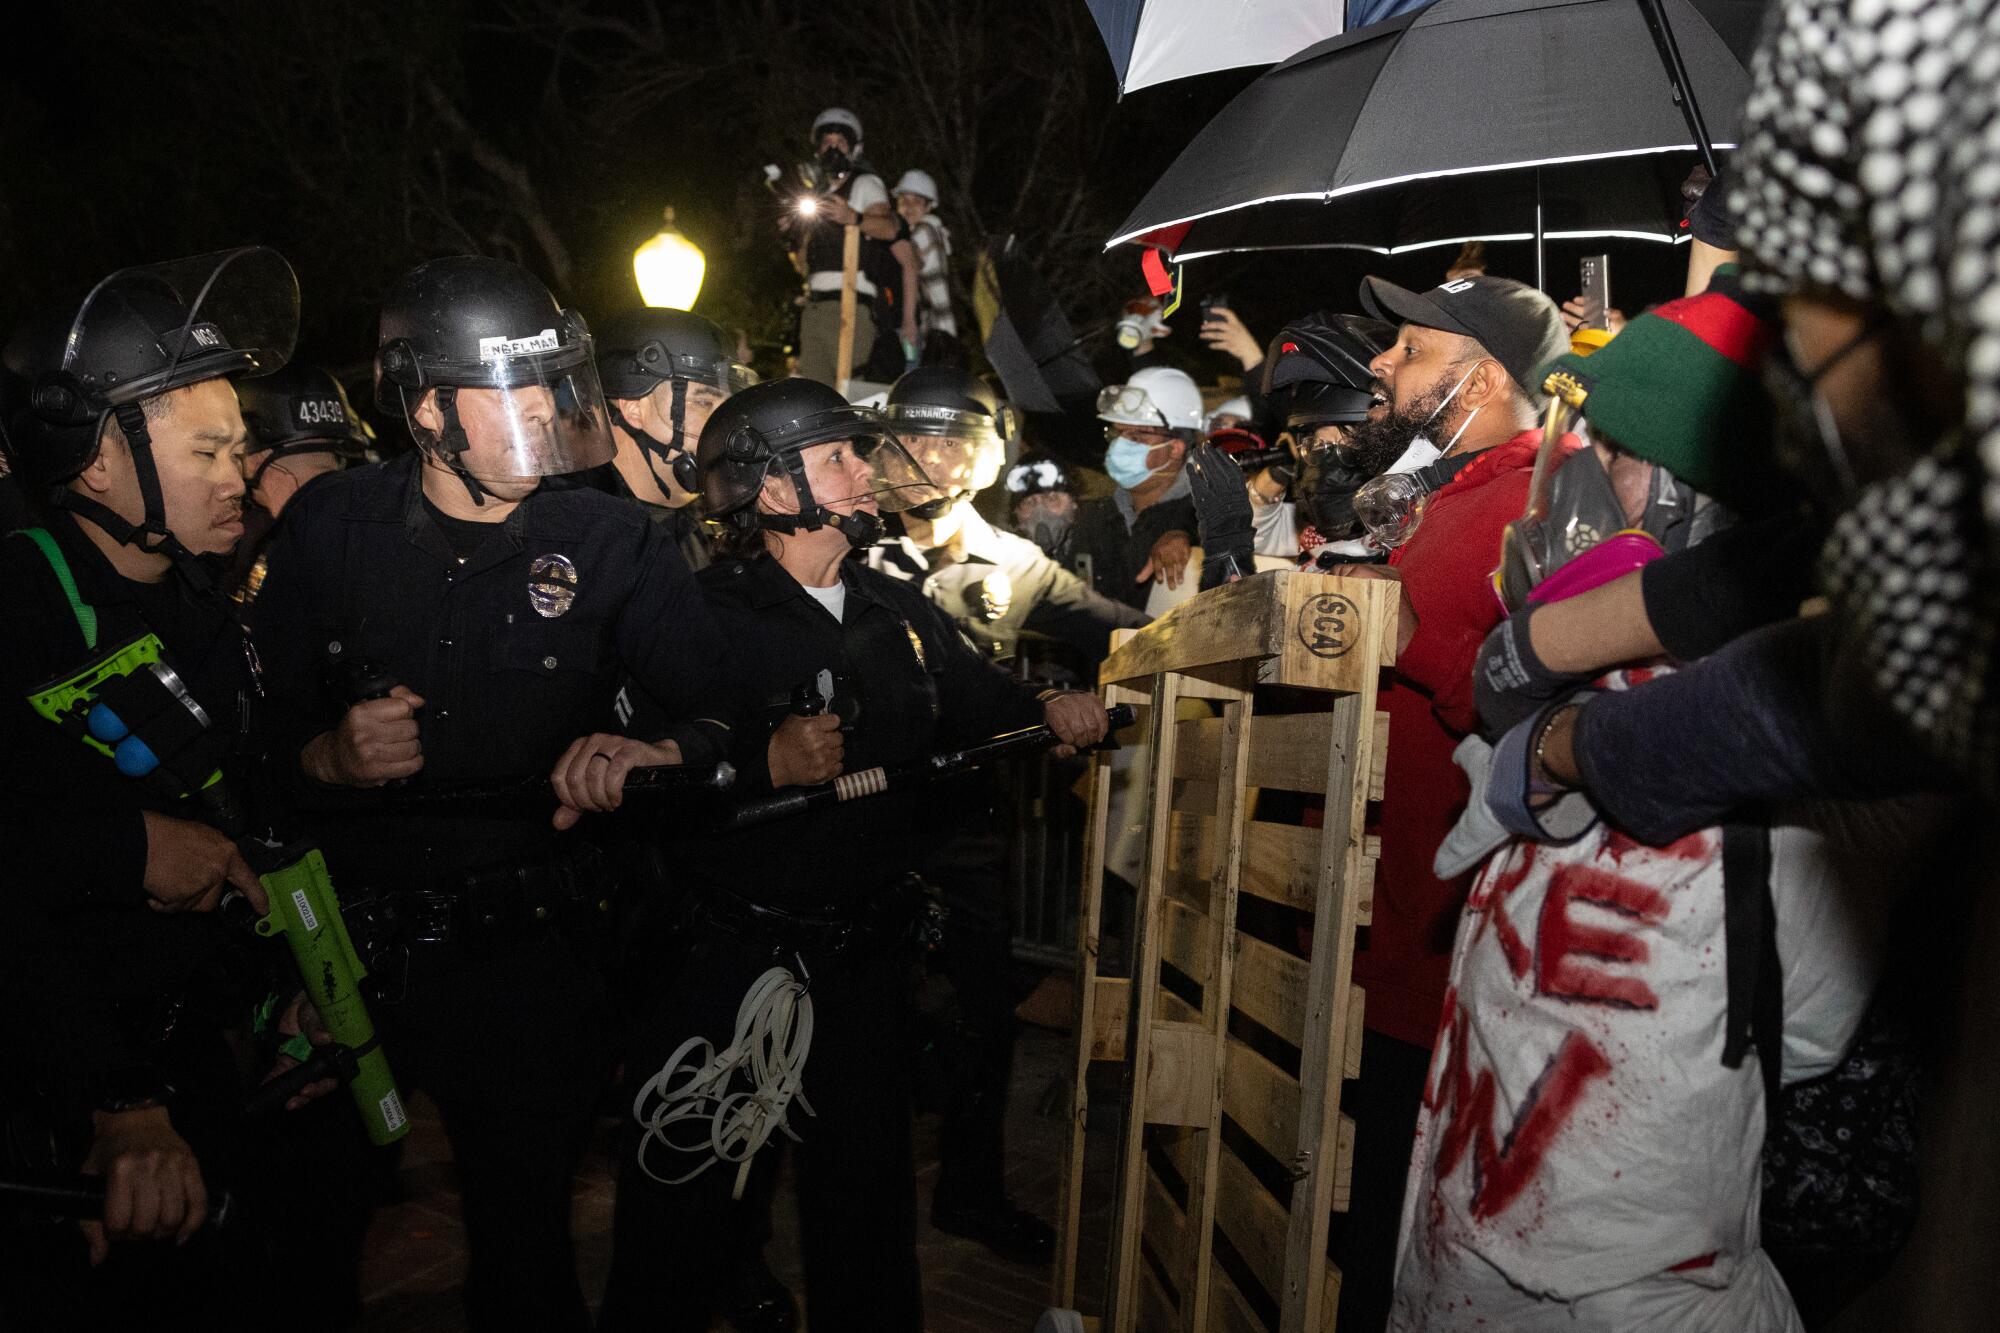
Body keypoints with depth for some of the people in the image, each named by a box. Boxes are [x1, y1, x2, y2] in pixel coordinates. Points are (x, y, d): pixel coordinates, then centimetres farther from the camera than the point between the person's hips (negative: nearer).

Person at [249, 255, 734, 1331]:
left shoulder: (610, 545, -2)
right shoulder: (328, 528, 0)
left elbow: (727, 706, -8)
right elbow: (262, 732, 3)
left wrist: (663, 750, -29)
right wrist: (328, 758, -18)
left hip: (527, 955, -1)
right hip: (346, 947, 1)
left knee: (524, 1233, 10)